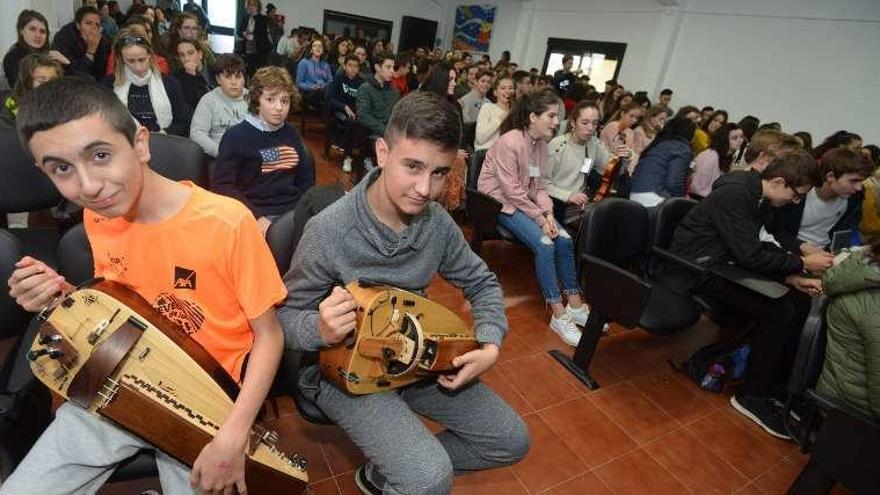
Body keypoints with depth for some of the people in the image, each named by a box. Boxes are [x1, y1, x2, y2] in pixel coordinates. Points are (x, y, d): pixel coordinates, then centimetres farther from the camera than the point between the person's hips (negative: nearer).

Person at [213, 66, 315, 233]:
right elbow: (222, 185, -7)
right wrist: (257, 217, -17)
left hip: (297, 210, 5)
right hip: (259, 214, -5)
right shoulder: (236, 136, 0)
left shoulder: (291, 134, 16)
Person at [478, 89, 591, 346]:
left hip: (525, 202, 8)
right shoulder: (509, 142, -20)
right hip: (500, 203, -8)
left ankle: (575, 305, 3)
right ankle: (559, 315, -14)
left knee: (564, 239, -9)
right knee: (544, 244, -25)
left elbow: (539, 185, 7)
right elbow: (512, 190, -22)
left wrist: (548, 213, -10)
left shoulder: (541, 144, 5)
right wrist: (539, 218, -20)